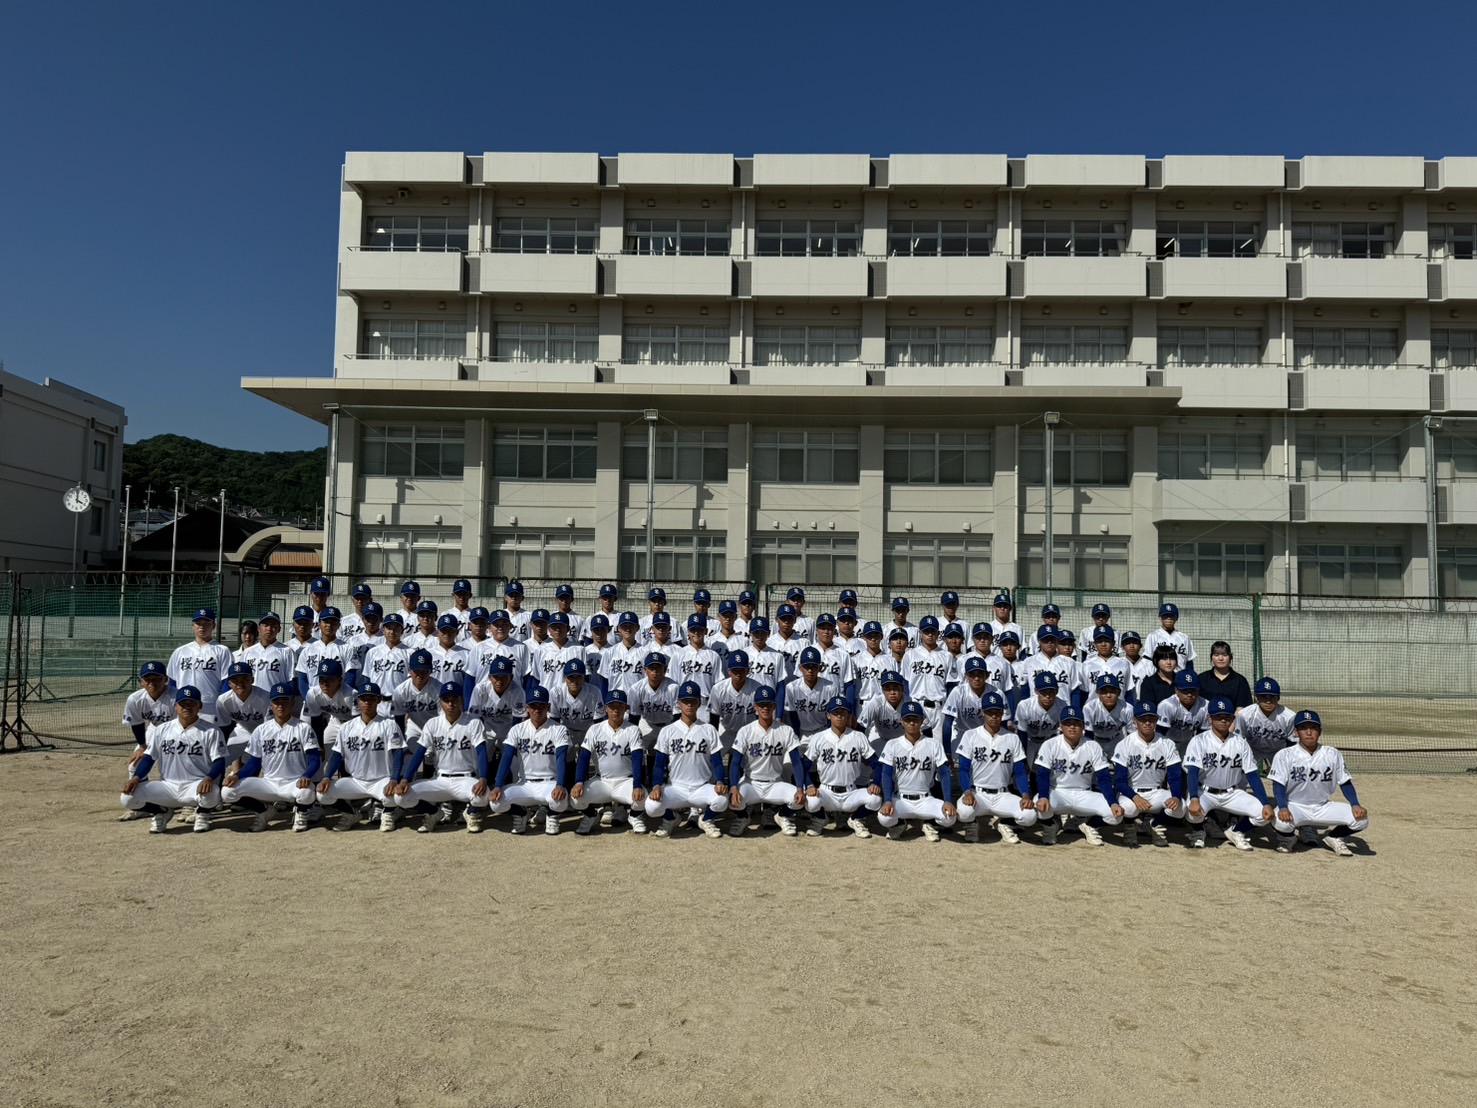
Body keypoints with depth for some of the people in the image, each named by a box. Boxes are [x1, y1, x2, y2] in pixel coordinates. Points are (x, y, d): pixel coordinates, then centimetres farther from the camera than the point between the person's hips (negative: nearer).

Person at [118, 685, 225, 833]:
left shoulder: (211, 731, -4)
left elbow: (219, 761, -8)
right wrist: (136, 778, -12)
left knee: (210, 793, -38)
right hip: (167, 787, 3)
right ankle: (162, 811, 14)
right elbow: (149, 758, 7)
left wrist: (209, 778, -28)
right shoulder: (161, 730, 8)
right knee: (127, 798, -17)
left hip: (197, 785, -3)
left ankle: (202, 812, 2)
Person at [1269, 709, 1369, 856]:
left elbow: (1345, 783, 4)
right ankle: (1286, 838, 3)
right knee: (1281, 821, -37)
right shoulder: (1285, 755, -8)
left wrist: (1355, 805, -14)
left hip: (1323, 808, 4)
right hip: (1295, 807, -3)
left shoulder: (1332, 755, 2)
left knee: (1361, 817, -19)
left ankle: (1332, 837, 12)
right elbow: (1278, 785, -13)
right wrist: (1283, 808, -31)